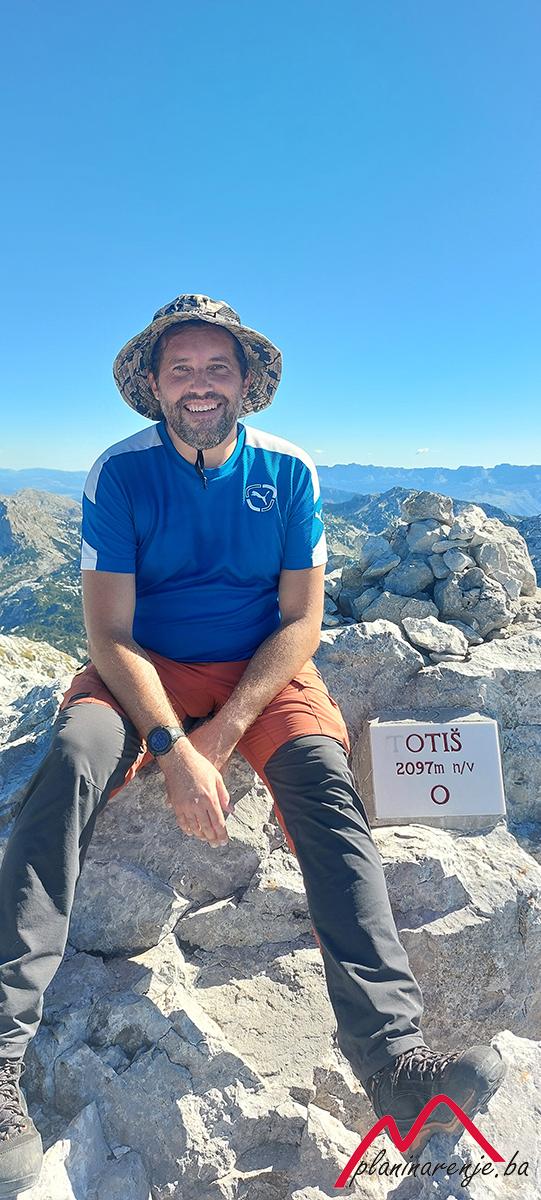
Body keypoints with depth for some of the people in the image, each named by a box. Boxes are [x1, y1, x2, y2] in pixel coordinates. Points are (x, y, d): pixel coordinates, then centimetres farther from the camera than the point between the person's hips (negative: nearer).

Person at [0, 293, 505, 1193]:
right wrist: (173, 748, -26)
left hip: (262, 673, 1)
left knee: (325, 780, -28)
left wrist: (225, 731, -18)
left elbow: (301, 622, -4)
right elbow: (109, 631, -11)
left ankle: (392, 1055, -31)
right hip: (144, 673, 0)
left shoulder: (289, 471, 0)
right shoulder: (120, 473, -4)